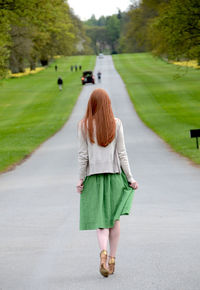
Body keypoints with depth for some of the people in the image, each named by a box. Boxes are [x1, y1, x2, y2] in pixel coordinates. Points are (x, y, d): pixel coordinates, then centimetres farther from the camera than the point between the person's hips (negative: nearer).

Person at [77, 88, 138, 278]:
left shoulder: (84, 125, -3)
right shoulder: (116, 123, -2)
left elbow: (83, 155, -4)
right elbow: (121, 153, -2)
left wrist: (81, 179, 2)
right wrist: (130, 177, 3)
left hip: (93, 176, -1)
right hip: (114, 175, 1)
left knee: (100, 219, 2)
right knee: (114, 218, 10)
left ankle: (103, 252, -21)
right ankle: (112, 259, 11)